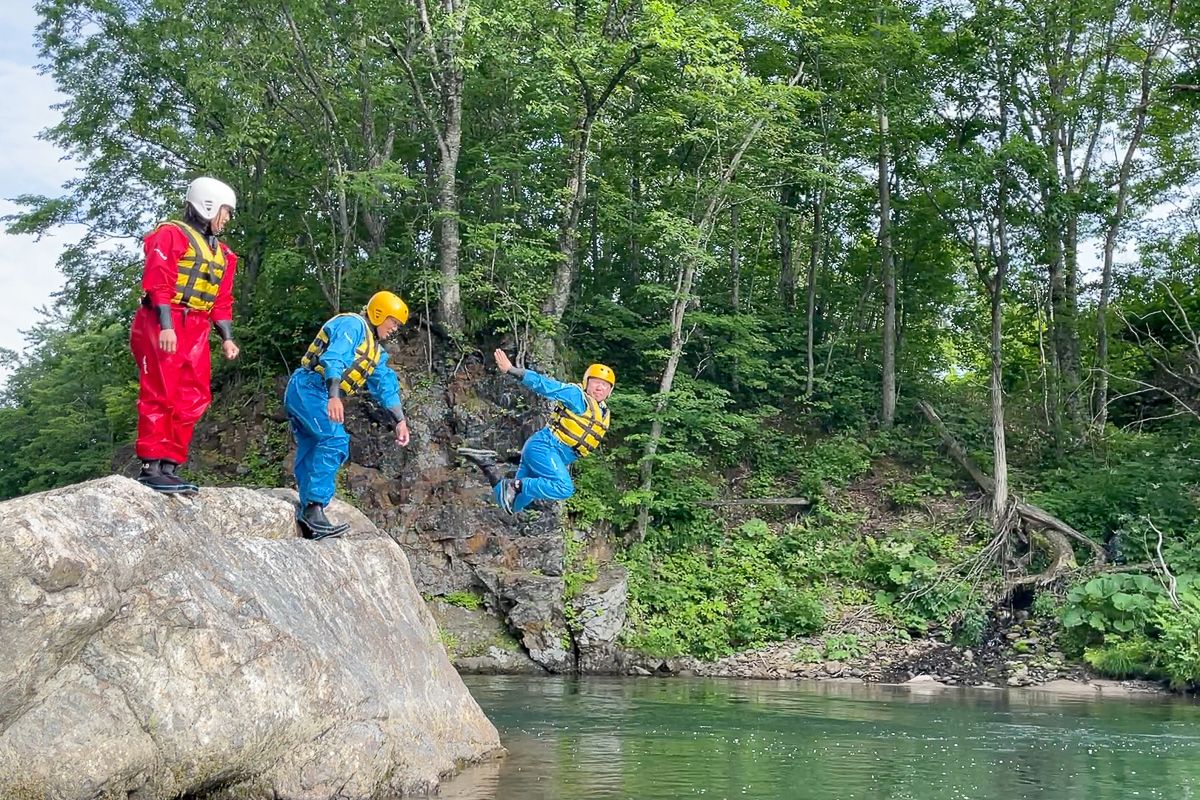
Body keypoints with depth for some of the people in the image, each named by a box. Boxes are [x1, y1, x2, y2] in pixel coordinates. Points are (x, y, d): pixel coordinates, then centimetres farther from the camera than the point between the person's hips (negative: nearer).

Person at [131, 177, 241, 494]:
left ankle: (169, 467, 8)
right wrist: (166, 325, -21)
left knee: (192, 401, 4)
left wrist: (227, 337, 10)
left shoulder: (221, 253, 22)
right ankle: (151, 466, -9)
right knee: (160, 396, -11)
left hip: (196, 332, 8)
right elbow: (158, 282, -12)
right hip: (163, 326, -8)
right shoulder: (171, 234, -2)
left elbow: (222, 300, 22)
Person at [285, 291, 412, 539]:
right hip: (308, 388, -11)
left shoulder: (375, 350, 21)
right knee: (335, 440, -24)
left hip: (302, 396, 11)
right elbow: (333, 359, -25)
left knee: (311, 453, 10)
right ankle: (314, 508, -29)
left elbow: (386, 386, 20)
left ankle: (307, 516, 13)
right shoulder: (353, 325, -9)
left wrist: (400, 421, 10)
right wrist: (334, 397, -39)